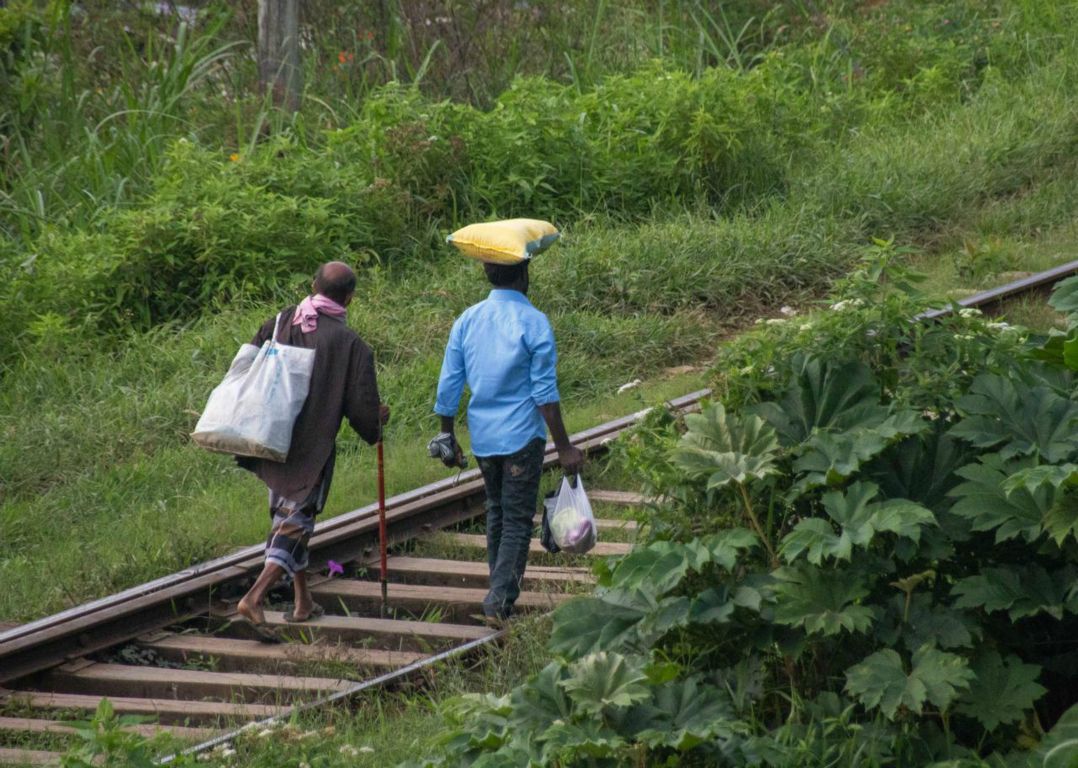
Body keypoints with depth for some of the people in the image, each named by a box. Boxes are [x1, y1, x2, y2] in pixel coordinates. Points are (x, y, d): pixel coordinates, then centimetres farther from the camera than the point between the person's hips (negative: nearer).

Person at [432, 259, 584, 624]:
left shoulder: (467, 320, 2)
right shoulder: (533, 323, -13)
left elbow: (448, 386, 4)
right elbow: (545, 394, -13)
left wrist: (447, 436, 15)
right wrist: (564, 447, -9)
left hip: (482, 436, 5)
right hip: (522, 436, -5)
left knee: (496, 512, 21)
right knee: (518, 520, 1)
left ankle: (499, 591, 28)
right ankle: (500, 600, -7)